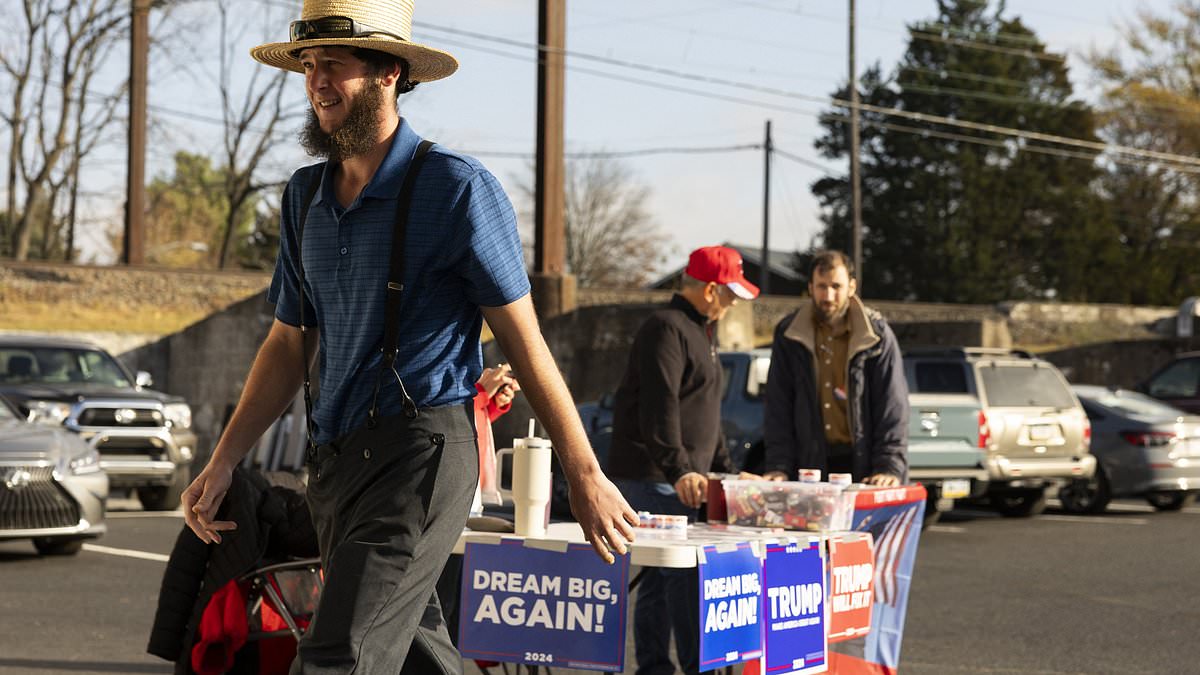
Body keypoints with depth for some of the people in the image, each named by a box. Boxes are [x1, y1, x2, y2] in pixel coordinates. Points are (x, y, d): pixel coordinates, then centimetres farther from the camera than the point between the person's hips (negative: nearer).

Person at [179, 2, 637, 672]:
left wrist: (587, 478, -3)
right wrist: (223, 463, 12)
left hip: (420, 451, -7)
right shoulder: (306, 196, 13)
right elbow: (289, 345, 20)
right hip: (335, 460, 7)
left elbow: (525, 342, -5)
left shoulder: (458, 188, -7)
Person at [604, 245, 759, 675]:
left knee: (660, 577, 11)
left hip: (678, 478, 10)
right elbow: (660, 408, -23)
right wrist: (679, 470, -29)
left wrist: (723, 469, 26)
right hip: (653, 478, -10)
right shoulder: (667, 329, -13)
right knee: (683, 574, -13)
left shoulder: (700, 331, 21)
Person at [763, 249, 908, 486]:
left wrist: (890, 466, -14)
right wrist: (779, 466, -6)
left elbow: (893, 406, -3)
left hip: (861, 464, -1)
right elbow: (778, 406, 4)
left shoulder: (878, 335, 0)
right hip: (810, 464, 1)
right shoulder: (788, 335, 5)